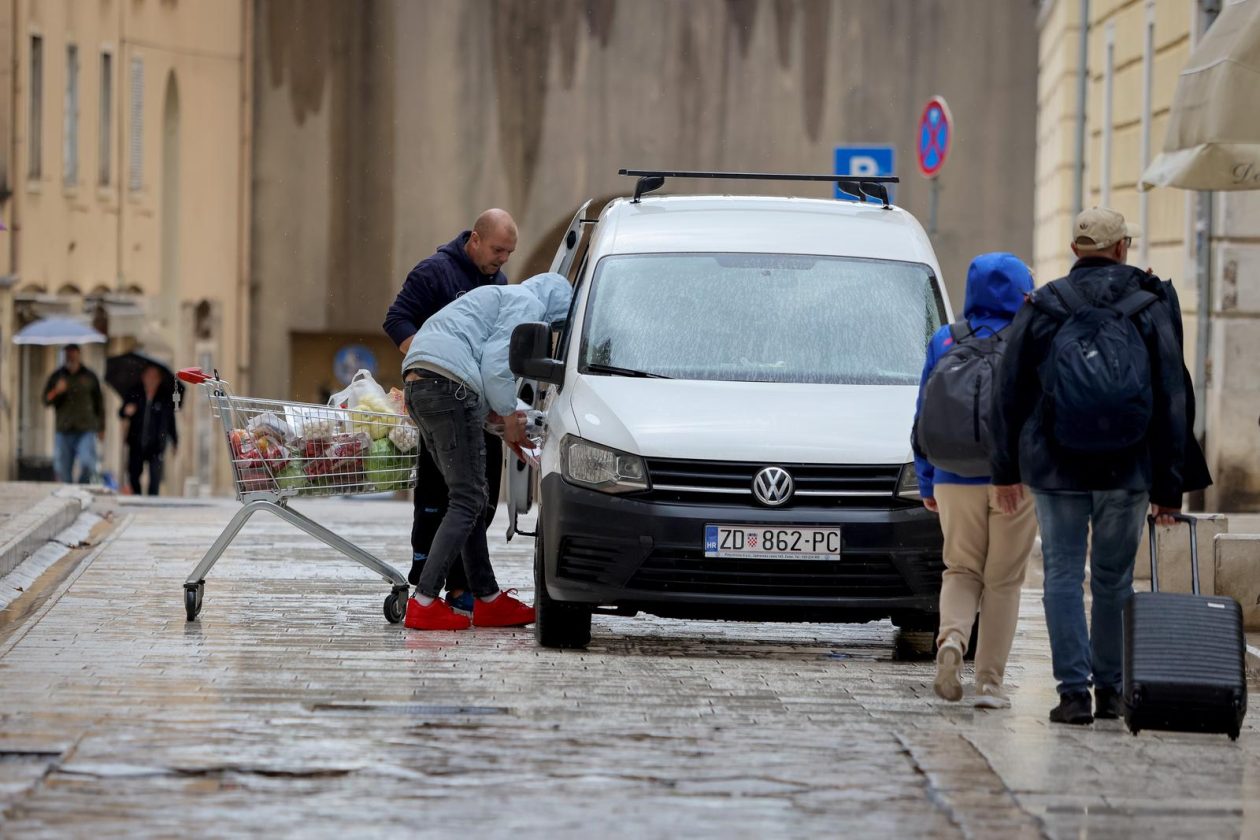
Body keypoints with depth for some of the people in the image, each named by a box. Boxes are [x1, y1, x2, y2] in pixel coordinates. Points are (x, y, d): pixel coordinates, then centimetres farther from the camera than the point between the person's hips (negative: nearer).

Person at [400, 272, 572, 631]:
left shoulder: (499, 297, 33)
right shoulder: (528, 303, 3)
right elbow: (496, 364, -9)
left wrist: (500, 415, 25)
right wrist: (509, 418, 4)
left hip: (417, 384, 10)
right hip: (450, 385, -10)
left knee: (470, 496, 15)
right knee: (468, 500, -8)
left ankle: (488, 599, 18)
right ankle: (424, 602, -16)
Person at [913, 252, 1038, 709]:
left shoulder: (944, 343, 3)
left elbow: (925, 417, 6)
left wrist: (927, 483, 13)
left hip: (956, 480, 2)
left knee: (962, 571, 13)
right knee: (1003, 580, 7)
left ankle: (951, 638, -16)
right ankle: (990, 681, 4)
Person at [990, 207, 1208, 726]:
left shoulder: (1042, 309, 0)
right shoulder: (1152, 308, 0)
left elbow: (1008, 395, 4)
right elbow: (1174, 400, 0)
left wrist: (1006, 470, 13)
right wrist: (1169, 485, 4)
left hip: (1057, 469, -1)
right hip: (1129, 471, 1)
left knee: (1063, 576, 2)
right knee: (1114, 580, 13)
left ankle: (1074, 689, -8)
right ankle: (1111, 688, 18)